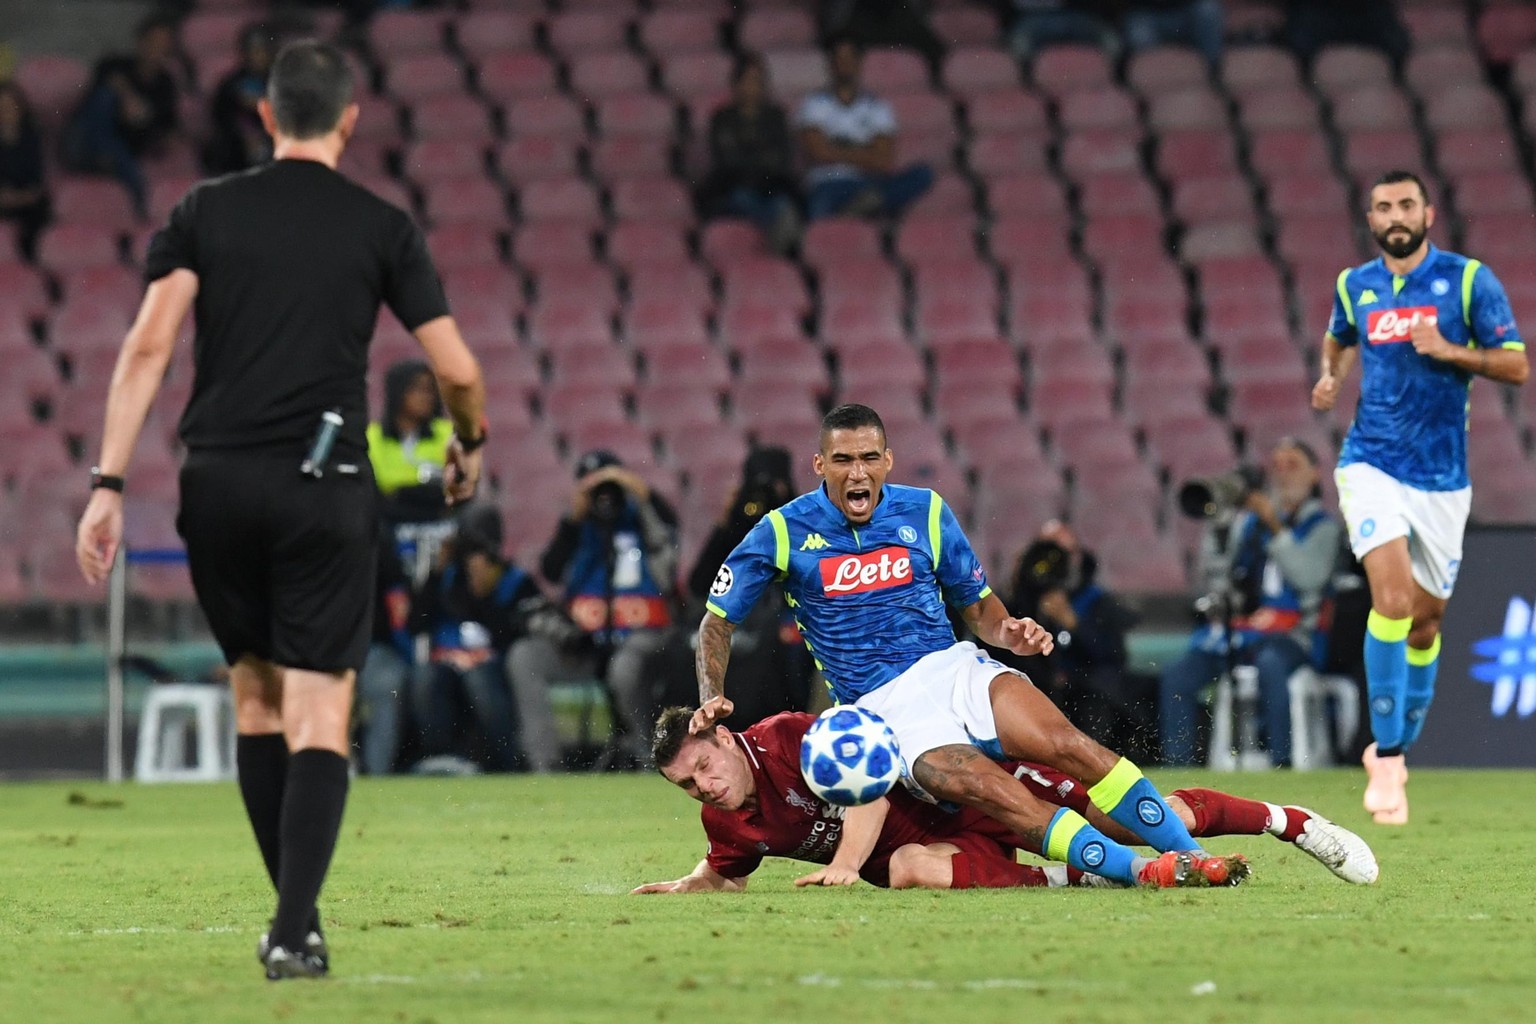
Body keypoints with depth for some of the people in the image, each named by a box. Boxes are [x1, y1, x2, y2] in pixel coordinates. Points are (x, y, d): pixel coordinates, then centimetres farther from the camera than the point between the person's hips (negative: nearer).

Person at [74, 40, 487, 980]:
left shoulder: (205, 212, 7)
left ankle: (296, 908, 20)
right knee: (320, 715, -2)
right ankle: (295, 931, -15)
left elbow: (148, 346, -3)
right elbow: (458, 369, 3)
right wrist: (470, 446, 24)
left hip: (218, 481, 2)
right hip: (325, 488, -2)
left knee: (256, 692, 18)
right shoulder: (383, 227, 4)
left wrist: (108, 485, -4)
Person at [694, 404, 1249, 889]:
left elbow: (978, 604, 15)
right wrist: (712, 699, -9)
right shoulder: (783, 532, 0)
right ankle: (1140, 871, -35)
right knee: (994, 793, -31)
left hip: (953, 667, 3)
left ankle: (1191, 854, -20)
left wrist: (1008, 632, -8)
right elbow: (718, 620, 7)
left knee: (1067, 745, -24)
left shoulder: (925, 512, 7)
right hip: (885, 706, -3)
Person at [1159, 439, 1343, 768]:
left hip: (1292, 636, -4)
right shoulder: (1249, 520, 18)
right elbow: (1215, 573, 11)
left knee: (1270, 663, -40)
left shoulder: (1322, 526, 7)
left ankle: (1281, 762, -37)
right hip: (1238, 628, 4)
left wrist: (1275, 527, -14)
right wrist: (1217, 526, -2)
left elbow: (1310, 576, -12)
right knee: (1176, 677, -19)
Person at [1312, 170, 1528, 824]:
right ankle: (1387, 760, -19)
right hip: (1372, 466, 0)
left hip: (1442, 475, 0)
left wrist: (1451, 351, -19)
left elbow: (1517, 366, -5)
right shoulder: (1354, 286, 6)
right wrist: (1330, 377, 7)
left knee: (1426, 617, 9)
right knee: (1392, 595, -21)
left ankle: (1395, 750, 29)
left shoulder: (1469, 280, -3)